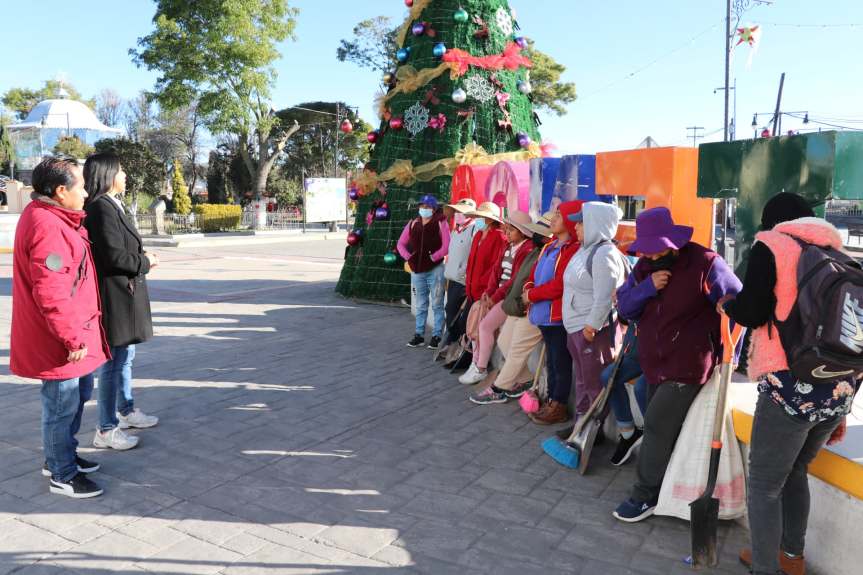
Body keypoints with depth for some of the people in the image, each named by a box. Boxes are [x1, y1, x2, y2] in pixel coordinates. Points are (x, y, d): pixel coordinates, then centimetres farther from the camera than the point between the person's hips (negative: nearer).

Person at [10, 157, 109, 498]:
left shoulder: (52, 218, 10)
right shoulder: (47, 227, -23)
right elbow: (51, 294, -26)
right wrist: (73, 338, -21)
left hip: (76, 330, 11)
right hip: (58, 340, -11)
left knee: (78, 394, 23)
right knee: (63, 405, 3)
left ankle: (61, 456, 39)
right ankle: (62, 476, 19)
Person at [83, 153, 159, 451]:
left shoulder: (112, 205, 14)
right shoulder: (101, 209, -18)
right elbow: (114, 256, -22)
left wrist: (141, 258, 1)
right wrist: (145, 262, -8)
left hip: (124, 292, 11)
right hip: (114, 295, -11)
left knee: (124, 355, 21)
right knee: (114, 362, -2)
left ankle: (126, 410, 36)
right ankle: (106, 429, 8)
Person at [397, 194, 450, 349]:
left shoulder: (440, 223, -5)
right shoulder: (413, 224, 8)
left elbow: (446, 246, -12)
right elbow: (401, 244, 13)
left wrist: (433, 258, -15)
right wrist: (408, 257, -1)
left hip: (435, 269, -5)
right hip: (417, 270, 5)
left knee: (436, 305, 1)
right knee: (421, 305, 14)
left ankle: (437, 336, 8)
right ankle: (419, 335, 21)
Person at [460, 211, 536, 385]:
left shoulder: (527, 250, -13)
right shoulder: (507, 247, 14)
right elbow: (496, 270, 9)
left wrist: (495, 296, -15)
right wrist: (489, 291, -4)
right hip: (497, 294, 8)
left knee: (486, 325, -14)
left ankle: (481, 369, -2)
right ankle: (476, 363, 9)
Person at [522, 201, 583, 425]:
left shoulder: (574, 249, -17)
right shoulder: (549, 247, 14)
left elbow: (560, 285, -23)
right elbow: (534, 275, 19)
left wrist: (532, 295, -13)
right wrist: (528, 290, -1)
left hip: (559, 316, -9)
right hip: (544, 314, 9)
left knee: (561, 362, 3)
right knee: (551, 361, 18)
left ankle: (559, 407, 15)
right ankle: (551, 402, 29)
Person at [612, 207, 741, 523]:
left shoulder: (705, 263, -13)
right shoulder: (644, 267, 6)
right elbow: (624, 307, 2)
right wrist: (647, 287, -17)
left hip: (688, 366, -7)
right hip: (655, 363, 7)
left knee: (657, 428, -8)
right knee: (664, 429, 14)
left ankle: (646, 496, 6)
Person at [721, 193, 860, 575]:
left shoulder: (771, 244, 0)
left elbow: (752, 314, -10)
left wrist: (728, 305, 14)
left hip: (793, 387, -7)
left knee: (764, 483, 7)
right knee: (794, 471, 26)